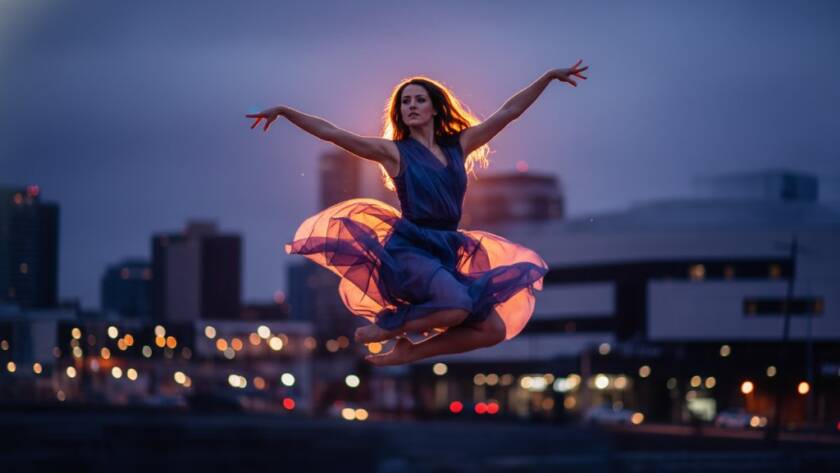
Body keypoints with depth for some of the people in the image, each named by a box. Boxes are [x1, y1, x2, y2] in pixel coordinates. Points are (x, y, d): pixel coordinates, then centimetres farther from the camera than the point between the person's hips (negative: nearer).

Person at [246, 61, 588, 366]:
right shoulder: (394, 151, 1)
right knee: (457, 306, -33)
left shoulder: (458, 146, 12)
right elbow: (330, 132, -4)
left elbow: (508, 112, 14)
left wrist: (550, 76, 14)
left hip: (447, 253, 6)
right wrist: (283, 111, -11)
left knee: (494, 330, -2)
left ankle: (410, 352, 7)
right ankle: (385, 328, -9)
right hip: (409, 249, -6)